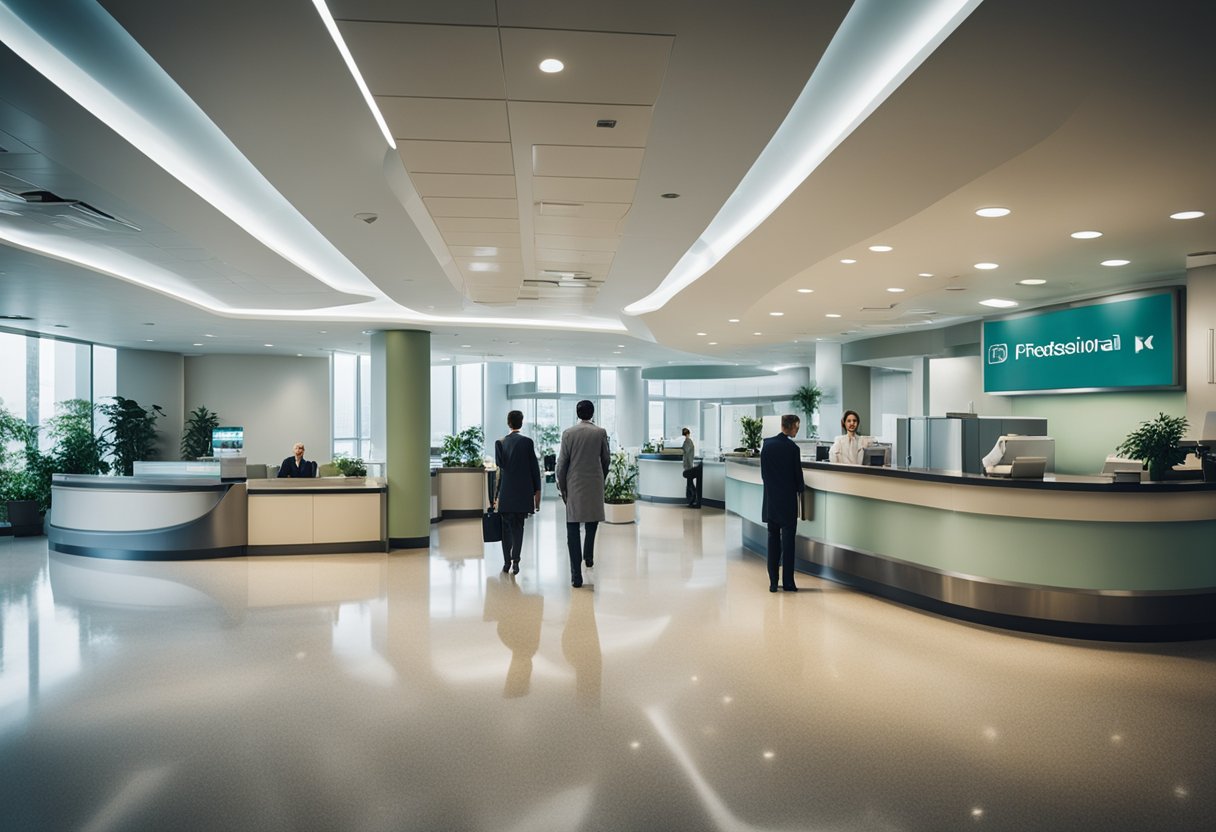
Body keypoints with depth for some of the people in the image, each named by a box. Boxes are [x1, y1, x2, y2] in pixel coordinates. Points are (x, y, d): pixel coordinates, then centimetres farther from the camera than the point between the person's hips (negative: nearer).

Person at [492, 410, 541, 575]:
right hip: (523, 492, -2)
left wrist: (497, 494, 6)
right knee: (518, 526, 4)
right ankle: (515, 560, -5)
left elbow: (500, 467, 1)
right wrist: (537, 490, 4)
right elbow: (534, 467, -4)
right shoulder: (527, 442, -5)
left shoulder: (500, 442, 1)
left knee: (507, 526, 9)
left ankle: (507, 562, 11)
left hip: (506, 492, 2)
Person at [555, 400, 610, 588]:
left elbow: (562, 462, -3)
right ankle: (588, 556, 31)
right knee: (592, 520, 25)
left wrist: (562, 486, 7)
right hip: (595, 484, 1)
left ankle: (576, 576, -5)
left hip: (574, 485, -1)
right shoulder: (600, 432, -1)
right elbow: (606, 459, 5)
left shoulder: (568, 433, -3)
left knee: (573, 529, 0)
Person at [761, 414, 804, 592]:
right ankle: (788, 582, 3)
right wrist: (800, 489, 12)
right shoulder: (792, 448, -14)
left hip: (770, 499, 4)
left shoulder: (767, 444, 0)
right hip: (788, 500, -4)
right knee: (788, 541, 2)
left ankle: (773, 582, 11)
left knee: (773, 539, 10)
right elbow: (797, 473, -6)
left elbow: (763, 471, 5)